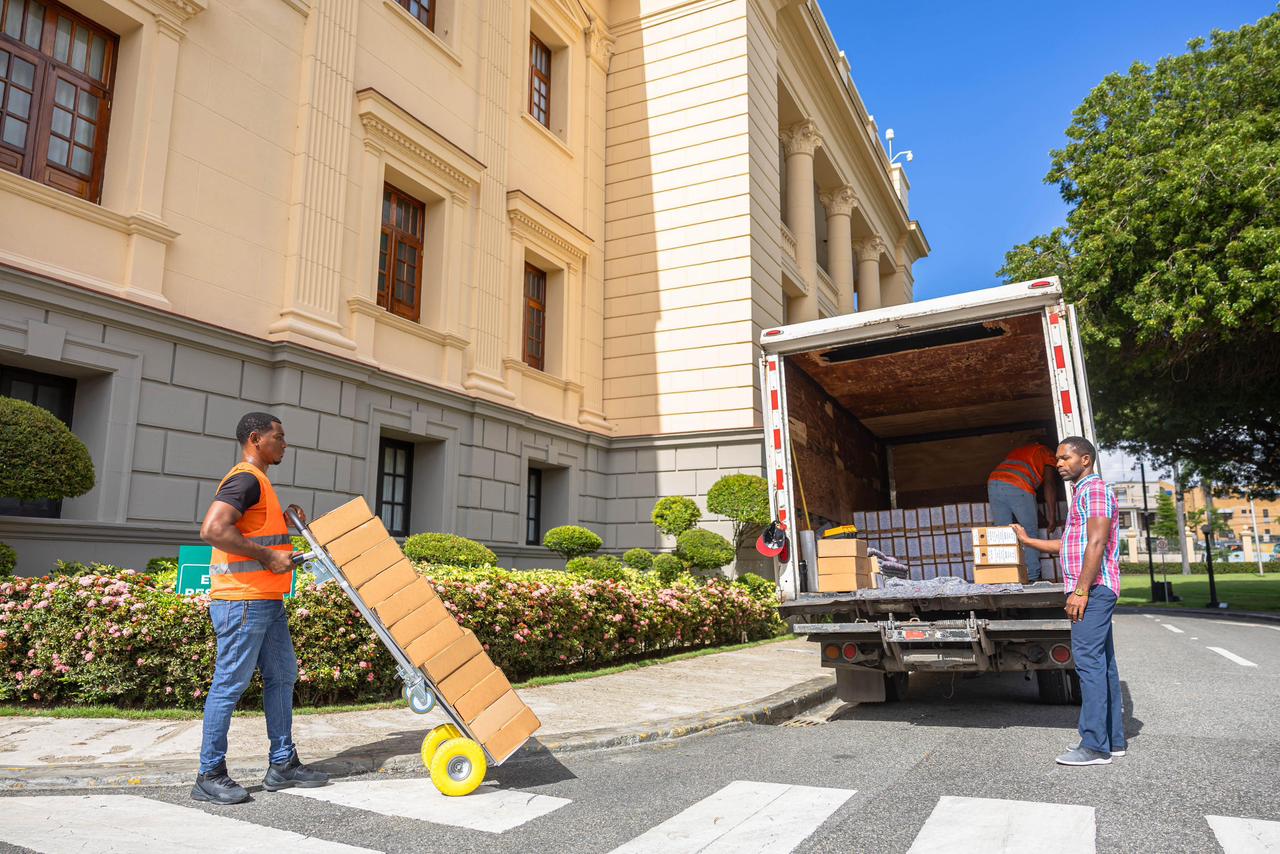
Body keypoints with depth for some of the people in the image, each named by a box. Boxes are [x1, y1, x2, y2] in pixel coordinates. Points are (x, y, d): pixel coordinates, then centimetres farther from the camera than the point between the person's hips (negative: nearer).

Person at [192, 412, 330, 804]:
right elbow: (212, 530, -26)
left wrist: (289, 521, 12)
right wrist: (269, 556, -21)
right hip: (243, 602, -11)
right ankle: (210, 776, 9)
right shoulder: (245, 479, -13)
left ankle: (283, 765, 22)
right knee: (230, 684, -2)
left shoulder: (259, 482, 19)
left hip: (268, 602, 11)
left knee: (282, 676, 13)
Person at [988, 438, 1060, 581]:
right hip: (1018, 488, -5)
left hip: (993, 482, 5)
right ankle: (1032, 577, 2)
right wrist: (1052, 516, 7)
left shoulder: (1017, 450, 36)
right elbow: (1049, 483, 9)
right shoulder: (1046, 452, 19)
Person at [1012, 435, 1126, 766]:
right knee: (1103, 664, 11)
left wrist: (1080, 590, -23)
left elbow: (1096, 543, -19)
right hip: (1093, 591, 11)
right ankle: (1114, 740, 17)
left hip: (1092, 589, -11)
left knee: (1088, 661, -12)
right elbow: (1068, 545, 27)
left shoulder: (1094, 490, -9)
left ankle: (1095, 746, -10)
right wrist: (1028, 541, 27)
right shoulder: (1083, 493, 22)